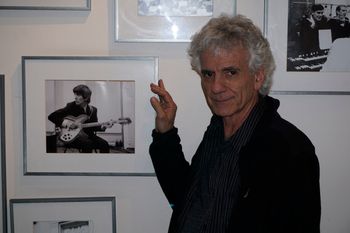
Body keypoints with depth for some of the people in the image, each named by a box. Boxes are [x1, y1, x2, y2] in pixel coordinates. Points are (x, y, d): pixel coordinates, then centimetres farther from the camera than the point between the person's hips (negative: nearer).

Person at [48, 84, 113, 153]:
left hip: (88, 135, 4)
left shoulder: (93, 110, 5)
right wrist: (64, 123, -17)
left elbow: (94, 126, 10)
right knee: (88, 144, -32)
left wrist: (103, 126, -11)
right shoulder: (71, 106, -5)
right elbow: (52, 116, -4)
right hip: (72, 136, -4)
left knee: (104, 144, -19)